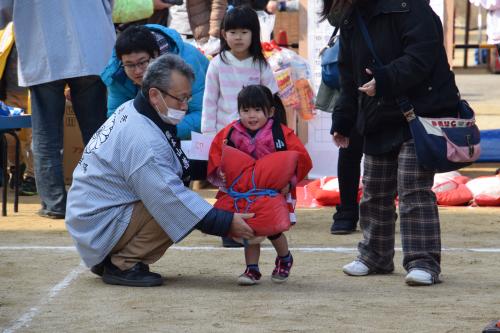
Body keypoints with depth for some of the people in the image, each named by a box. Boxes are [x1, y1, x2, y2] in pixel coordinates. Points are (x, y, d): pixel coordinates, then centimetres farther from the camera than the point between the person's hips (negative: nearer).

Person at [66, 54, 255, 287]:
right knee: (179, 211, -21)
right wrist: (226, 223, -23)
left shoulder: (130, 111, 7)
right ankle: (124, 265, -10)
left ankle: (107, 260, 11)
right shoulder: (143, 141, -25)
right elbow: (174, 198, -26)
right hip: (100, 225, -10)